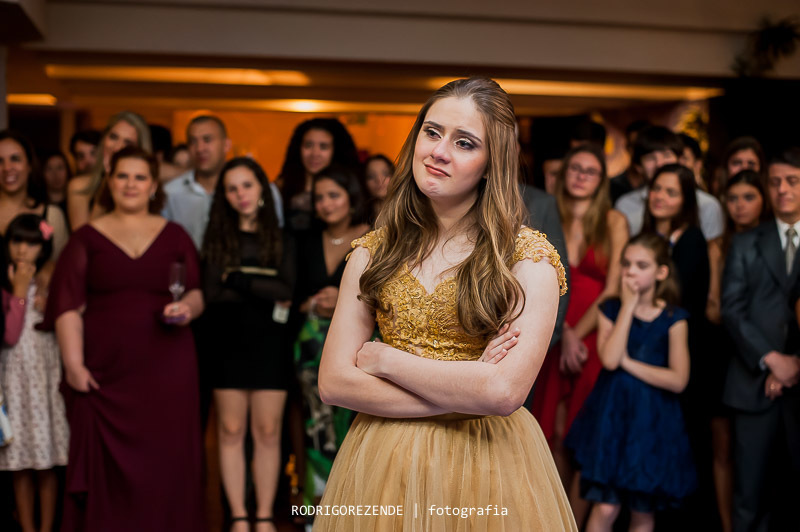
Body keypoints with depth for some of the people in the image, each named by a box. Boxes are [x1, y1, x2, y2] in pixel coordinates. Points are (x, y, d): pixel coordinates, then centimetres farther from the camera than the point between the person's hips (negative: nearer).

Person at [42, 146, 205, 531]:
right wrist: (74, 365, -8)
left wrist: (188, 307, -10)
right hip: (104, 372, -1)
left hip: (166, 369, 1)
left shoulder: (175, 237, 11)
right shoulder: (87, 238, 6)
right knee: (108, 467, -1)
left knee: (165, 463, 1)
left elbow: (197, 293, 13)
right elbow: (67, 306, 1)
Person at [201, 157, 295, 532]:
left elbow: (287, 290, -6)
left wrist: (239, 280, -9)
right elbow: (212, 295, -6)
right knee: (231, 431, 2)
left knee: (267, 432, 1)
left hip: (270, 346, 0)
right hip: (229, 345, 0)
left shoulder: (280, 241, 9)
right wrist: (265, 294, -10)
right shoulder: (217, 239, 7)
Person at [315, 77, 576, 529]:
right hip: (383, 461, 3)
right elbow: (334, 382, -7)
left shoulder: (528, 257, -9)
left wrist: (384, 359, -12)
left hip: (486, 467, -2)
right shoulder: (372, 253, 1)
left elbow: (505, 391, -22)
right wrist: (464, 394, -15)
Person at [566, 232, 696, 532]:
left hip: (652, 421, 0)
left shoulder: (674, 319, -3)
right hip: (611, 416, 0)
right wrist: (629, 306, -14)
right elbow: (609, 359, -17)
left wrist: (628, 362, -11)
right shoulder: (610, 309, 1)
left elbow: (678, 380, -11)